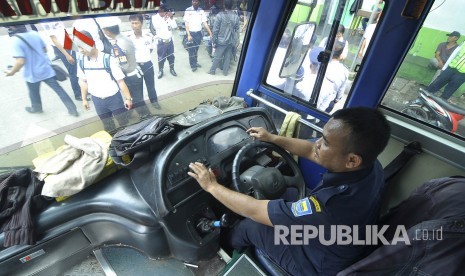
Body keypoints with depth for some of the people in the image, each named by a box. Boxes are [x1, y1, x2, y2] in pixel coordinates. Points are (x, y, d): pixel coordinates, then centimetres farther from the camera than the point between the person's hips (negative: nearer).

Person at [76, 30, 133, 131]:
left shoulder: (108, 60, -22)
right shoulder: (81, 61, -7)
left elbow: (120, 81, -16)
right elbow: (83, 81, 6)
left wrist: (128, 98, -11)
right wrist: (84, 99, 12)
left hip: (114, 98, -4)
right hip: (97, 100, 4)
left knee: (124, 124, 12)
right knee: (108, 127, 19)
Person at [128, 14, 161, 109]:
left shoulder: (149, 35, -10)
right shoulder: (128, 38, -13)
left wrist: (145, 57, 1)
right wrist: (135, 62, -8)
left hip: (147, 64, 1)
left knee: (150, 84, 16)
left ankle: (154, 101, 37)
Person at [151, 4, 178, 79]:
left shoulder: (168, 17, 3)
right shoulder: (155, 17, -6)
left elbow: (175, 26, -1)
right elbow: (157, 27, -20)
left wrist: (171, 18, -13)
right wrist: (164, 19, -21)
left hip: (170, 40, 3)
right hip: (161, 41, -3)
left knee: (171, 56, 13)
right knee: (161, 57, 4)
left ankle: (172, 69, 30)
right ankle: (160, 71, 19)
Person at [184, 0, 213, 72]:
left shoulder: (201, 11, 3)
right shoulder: (188, 10, -7)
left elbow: (205, 23, 1)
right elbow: (186, 23, -9)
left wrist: (210, 33, -7)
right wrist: (188, 35, -18)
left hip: (199, 33, 3)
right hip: (191, 33, -3)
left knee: (196, 49, 13)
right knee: (191, 50, 0)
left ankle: (195, 62, 27)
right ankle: (193, 65, 8)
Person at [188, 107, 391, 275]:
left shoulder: (331, 206, -46)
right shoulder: (370, 165, -21)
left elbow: (253, 210, -34)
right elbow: (311, 152, -5)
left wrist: (212, 186, -21)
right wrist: (272, 138, 1)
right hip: (339, 247, 7)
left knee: (248, 225, 0)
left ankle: (227, 247, 36)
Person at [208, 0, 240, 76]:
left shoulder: (220, 15, -11)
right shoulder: (236, 16, -2)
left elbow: (215, 30, -11)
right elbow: (237, 30, 4)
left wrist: (214, 41, -4)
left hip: (221, 41, -3)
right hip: (231, 41, 3)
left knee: (217, 57, 8)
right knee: (228, 57, 13)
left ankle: (212, 71, 19)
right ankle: (225, 72, 21)